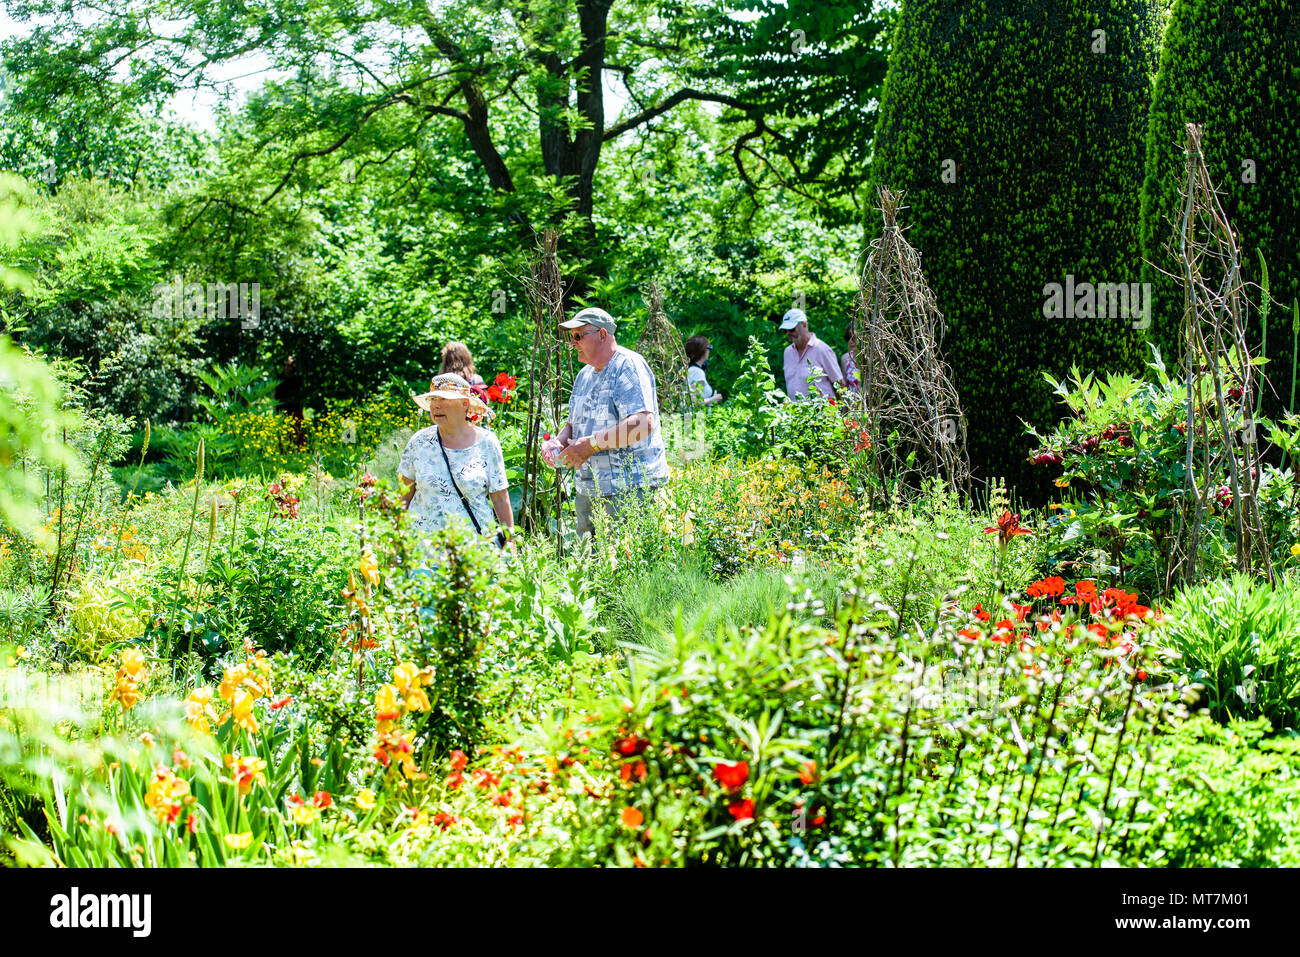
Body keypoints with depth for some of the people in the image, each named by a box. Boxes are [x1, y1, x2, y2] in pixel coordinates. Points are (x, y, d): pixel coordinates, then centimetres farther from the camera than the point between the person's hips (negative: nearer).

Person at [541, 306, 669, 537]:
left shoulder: (628, 366, -10)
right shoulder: (585, 375, 17)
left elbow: (643, 423, -23)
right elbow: (575, 422, 28)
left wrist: (591, 444, -21)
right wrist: (559, 441, 4)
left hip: (629, 491, -8)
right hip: (588, 491, 8)